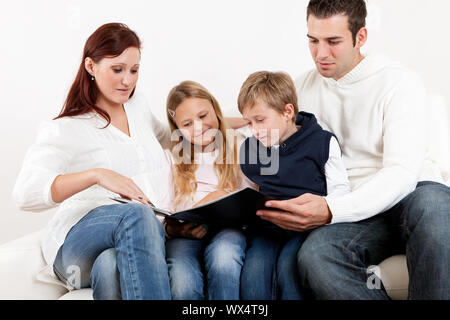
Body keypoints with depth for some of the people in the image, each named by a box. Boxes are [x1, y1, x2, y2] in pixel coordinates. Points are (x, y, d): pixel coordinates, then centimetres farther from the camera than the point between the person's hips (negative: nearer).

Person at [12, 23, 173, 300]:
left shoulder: (138, 106, 20)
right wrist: (97, 175, -31)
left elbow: (164, 137, 45)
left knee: (112, 266, -36)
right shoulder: (65, 130, -1)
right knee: (136, 214, -39)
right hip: (78, 243, -4)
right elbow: (26, 194, -18)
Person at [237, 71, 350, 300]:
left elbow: (340, 189, 1)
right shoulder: (248, 149, 13)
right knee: (254, 270, -24)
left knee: (288, 267, -29)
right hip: (265, 227, 3)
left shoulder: (323, 142, 0)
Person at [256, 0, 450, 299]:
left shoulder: (399, 82, -4)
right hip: (353, 212, 2)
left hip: (414, 194, -2)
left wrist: (331, 210, -32)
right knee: (313, 256, -33)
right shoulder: (304, 87, 12)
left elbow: (402, 172, -16)